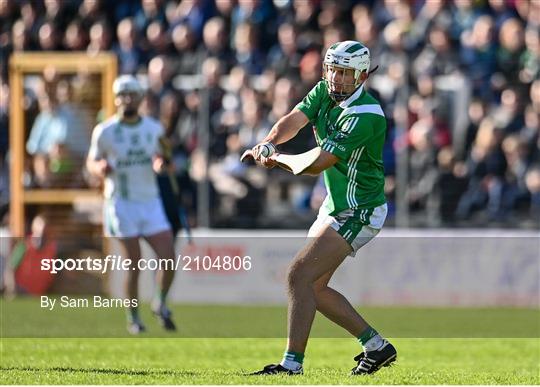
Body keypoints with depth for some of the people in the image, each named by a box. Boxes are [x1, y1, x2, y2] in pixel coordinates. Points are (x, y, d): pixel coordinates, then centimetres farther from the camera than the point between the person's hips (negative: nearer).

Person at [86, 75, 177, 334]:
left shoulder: (153, 128, 6)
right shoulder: (105, 131, -3)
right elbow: (91, 162, 5)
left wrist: (159, 164, -8)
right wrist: (100, 168, -18)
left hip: (151, 201, 3)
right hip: (121, 203, -3)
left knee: (168, 259, -6)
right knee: (134, 263, -6)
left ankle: (161, 304, 18)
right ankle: (133, 317, 10)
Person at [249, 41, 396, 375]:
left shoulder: (365, 116, -24)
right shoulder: (324, 92, 2)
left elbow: (320, 163, -27)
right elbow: (295, 120, -8)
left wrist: (277, 161, -19)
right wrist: (268, 143, -28)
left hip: (358, 213, -10)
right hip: (335, 207, 10)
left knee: (299, 276, -17)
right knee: (314, 288, 12)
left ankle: (292, 363, -17)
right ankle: (378, 346, 22)